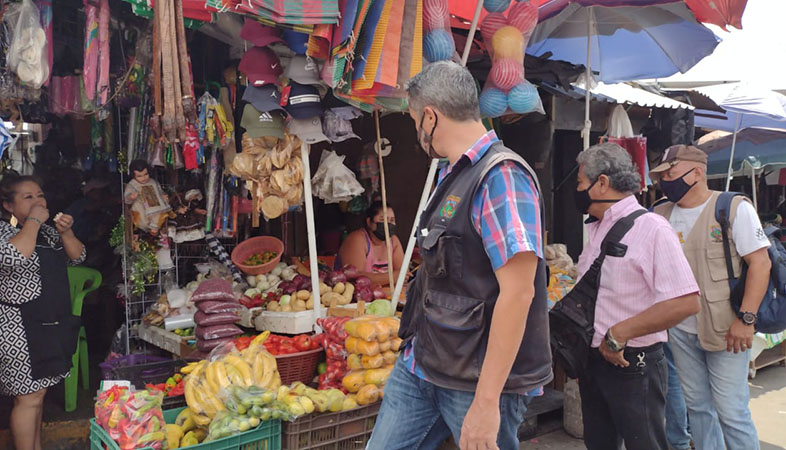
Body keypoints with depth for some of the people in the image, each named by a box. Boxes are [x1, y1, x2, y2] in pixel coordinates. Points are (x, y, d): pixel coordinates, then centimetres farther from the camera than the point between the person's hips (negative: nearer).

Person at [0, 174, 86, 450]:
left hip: (52, 323, 8)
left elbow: (77, 257, 11)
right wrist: (33, 221, -20)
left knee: (37, 393, 17)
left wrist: (66, 232, -5)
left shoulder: (47, 231, 14)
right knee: (28, 398, -4)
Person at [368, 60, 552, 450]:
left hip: (480, 379, -8)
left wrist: (486, 401, -24)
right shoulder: (452, 175, 11)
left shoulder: (500, 175, -17)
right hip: (420, 364, 8)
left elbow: (518, 292, -24)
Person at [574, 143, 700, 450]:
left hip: (631, 364, -8)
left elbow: (686, 302, -23)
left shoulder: (650, 227, -15)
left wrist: (618, 334, -21)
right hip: (592, 361, 8)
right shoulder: (595, 230, 11)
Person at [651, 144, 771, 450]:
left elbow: (760, 264, -10)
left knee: (731, 411, -2)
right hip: (681, 332, 5)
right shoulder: (661, 215, 7)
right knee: (697, 407, 14)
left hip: (725, 331, -5)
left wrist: (745, 319, -17)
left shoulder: (734, 208, -7)